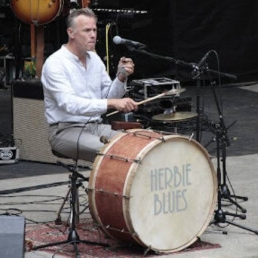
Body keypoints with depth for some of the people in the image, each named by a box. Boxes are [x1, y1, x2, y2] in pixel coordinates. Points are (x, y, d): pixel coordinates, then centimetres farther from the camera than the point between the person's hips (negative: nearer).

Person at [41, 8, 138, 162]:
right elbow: (69, 103, -28)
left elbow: (109, 96, 14)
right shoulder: (55, 63, -14)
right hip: (66, 131, -7)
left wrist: (121, 77, -6)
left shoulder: (95, 59, 11)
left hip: (97, 126, 7)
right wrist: (112, 103, -36)